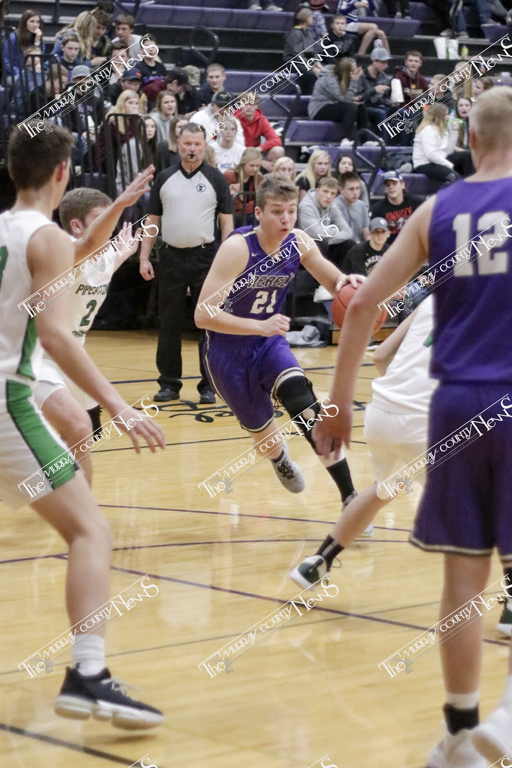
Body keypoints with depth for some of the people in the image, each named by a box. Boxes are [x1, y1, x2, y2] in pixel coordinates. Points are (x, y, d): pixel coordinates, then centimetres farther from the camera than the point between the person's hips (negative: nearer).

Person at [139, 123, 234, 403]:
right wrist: (144, 257, 2)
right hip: (171, 258, 2)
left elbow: (227, 221, 0)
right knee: (169, 324, 5)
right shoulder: (164, 179, 7)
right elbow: (153, 220, 10)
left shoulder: (216, 179, 2)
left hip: (205, 258, -2)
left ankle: (208, 385, 7)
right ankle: (169, 383, 14)